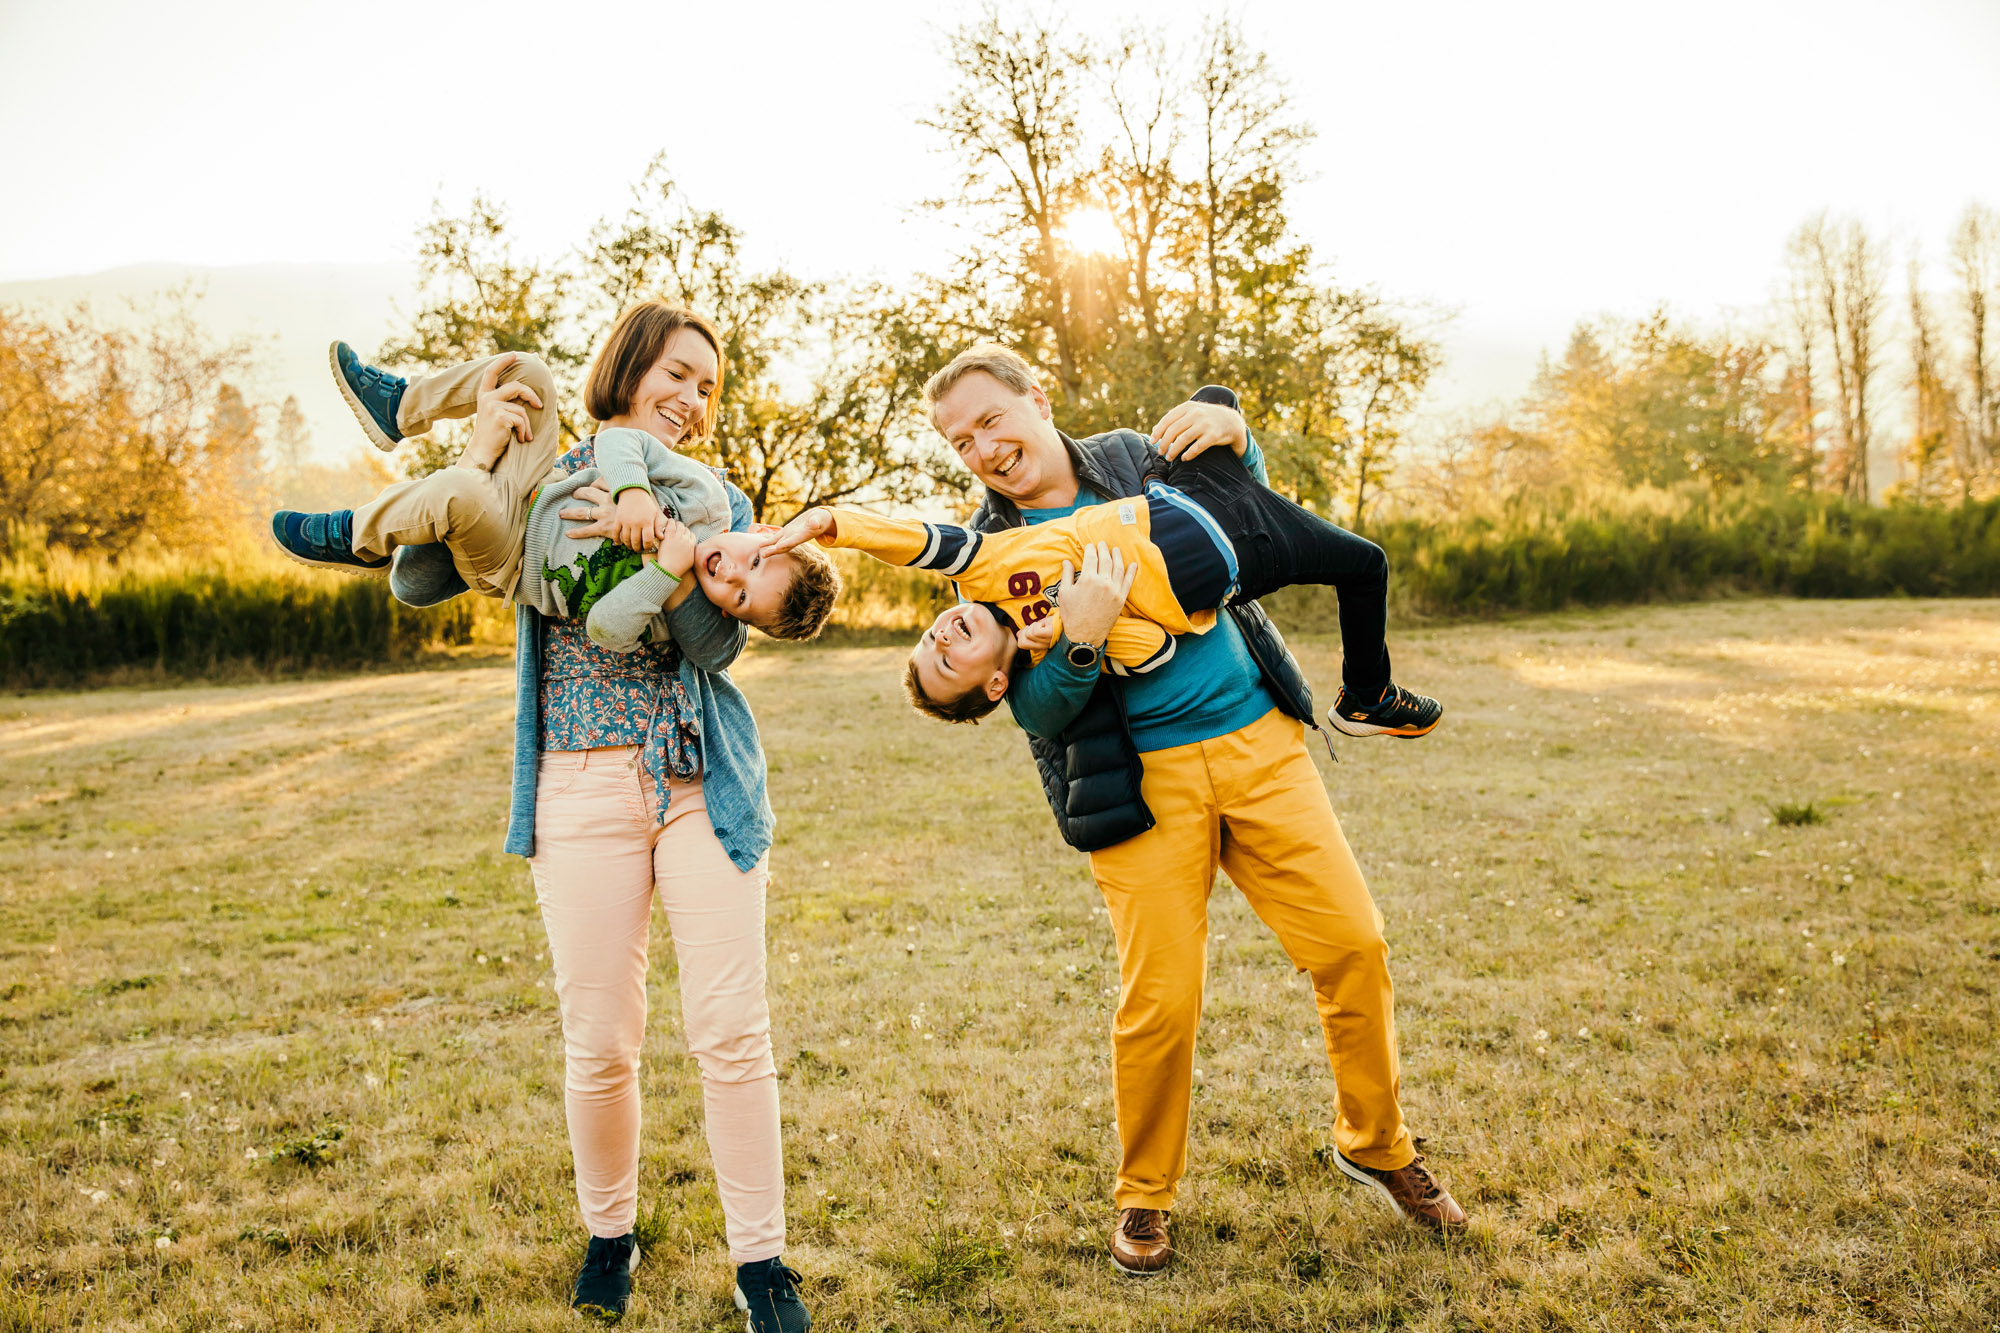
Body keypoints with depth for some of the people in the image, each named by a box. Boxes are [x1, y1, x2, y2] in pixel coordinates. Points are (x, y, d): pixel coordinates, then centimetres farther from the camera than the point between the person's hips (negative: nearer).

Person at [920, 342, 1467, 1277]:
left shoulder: (1130, 456, 8)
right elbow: (1037, 713, -8)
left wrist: (1233, 438, 3)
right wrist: (1077, 641, -27)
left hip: (1258, 738, 3)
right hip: (1142, 780, -3)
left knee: (1352, 944, -1)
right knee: (1160, 1000, -7)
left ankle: (1376, 1144, 24)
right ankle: (1145, 1197, 19)